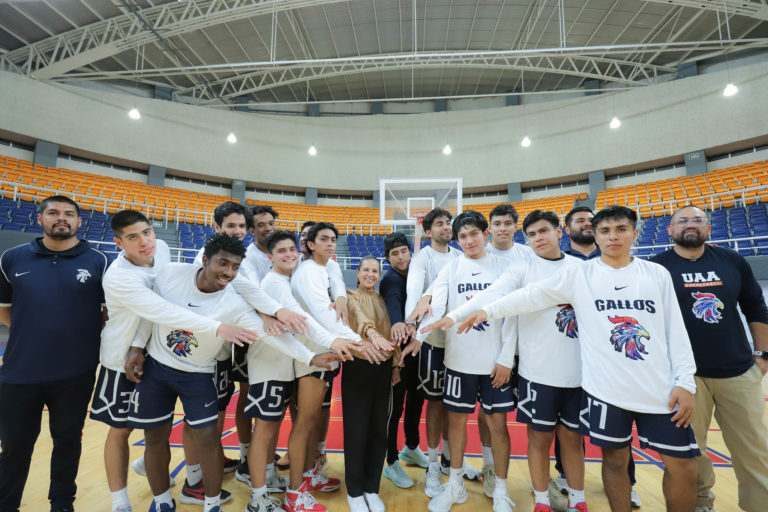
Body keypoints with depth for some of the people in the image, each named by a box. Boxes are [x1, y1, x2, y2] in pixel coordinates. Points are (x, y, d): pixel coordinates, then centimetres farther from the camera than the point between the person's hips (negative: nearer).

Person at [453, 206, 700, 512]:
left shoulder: (658, 274, 4)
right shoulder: (579, 274, -2)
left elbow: (676, 330, 5)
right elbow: (533, 295, -5)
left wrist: (685, 382, 0)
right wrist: (488, 311, -11)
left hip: (661, 390, 2)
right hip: (605, 389, -2)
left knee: (683, 465, 9)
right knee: (615, 459, 11)